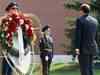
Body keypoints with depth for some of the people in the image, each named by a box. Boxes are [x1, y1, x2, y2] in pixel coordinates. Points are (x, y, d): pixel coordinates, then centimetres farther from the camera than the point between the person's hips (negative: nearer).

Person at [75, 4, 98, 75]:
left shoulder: (80, 19, -8)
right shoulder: (95, 20, 12)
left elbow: (78, 34, -14)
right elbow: (95, 35, 16)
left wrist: (77, 48, -16)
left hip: (83, 48, -7)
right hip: (92, 47, 7)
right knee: (89, 68, 12)